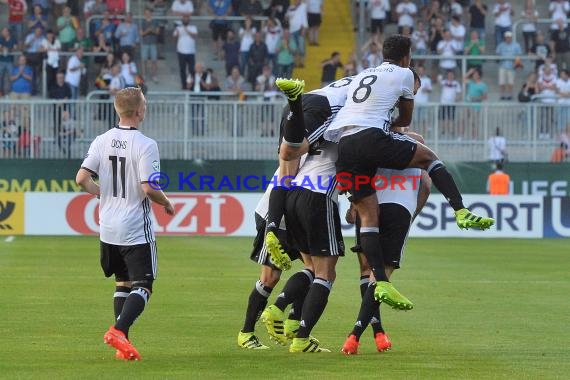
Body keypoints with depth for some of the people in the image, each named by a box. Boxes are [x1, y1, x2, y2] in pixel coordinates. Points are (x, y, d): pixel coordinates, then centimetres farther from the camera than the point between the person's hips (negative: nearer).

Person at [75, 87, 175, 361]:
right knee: (143, 285, -2)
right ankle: (118, 330, -23)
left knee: (123, 282, 18)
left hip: (108, 228, 6)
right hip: (136, 229, -6)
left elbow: (82, 179, -2)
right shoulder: (145, 145, -15)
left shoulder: (102, 141, 1)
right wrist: (167, 204, -1)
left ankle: (121, 344, 11)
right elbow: (149, 188, -20)